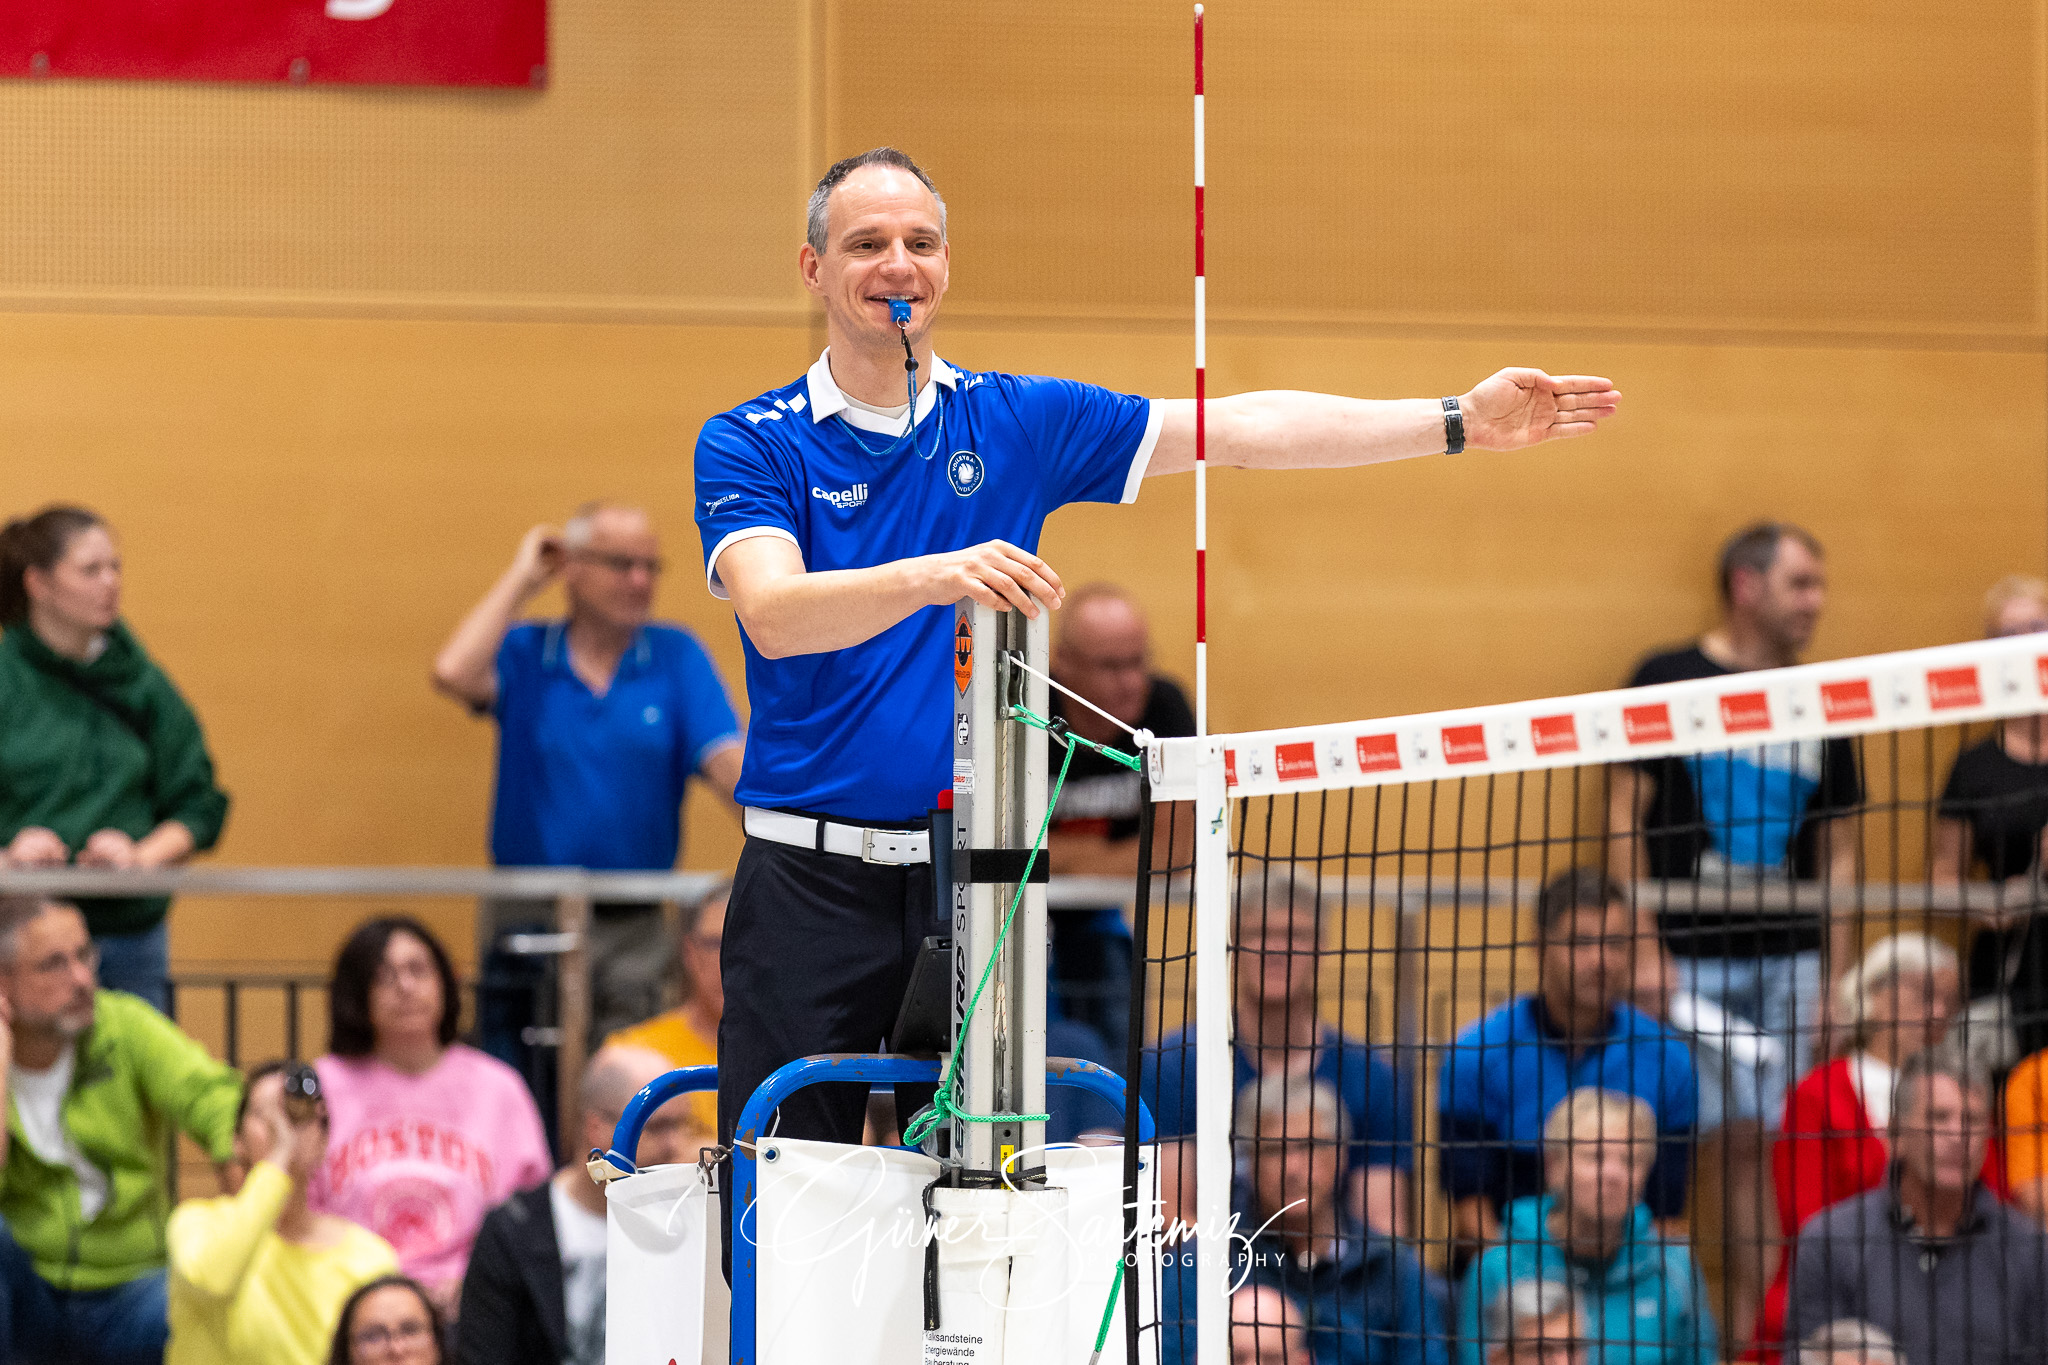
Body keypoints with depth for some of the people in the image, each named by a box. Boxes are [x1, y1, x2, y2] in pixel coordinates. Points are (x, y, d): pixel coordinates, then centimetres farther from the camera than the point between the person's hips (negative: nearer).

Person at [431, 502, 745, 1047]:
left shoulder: (677, 657, 4)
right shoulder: (524, 654, 3)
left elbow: (728, 764, -5)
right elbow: (454, 673, -19)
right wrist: (520, 578, -7)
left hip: (634, 934, 1)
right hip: (526, 919, -1)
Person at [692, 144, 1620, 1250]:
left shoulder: (1015, 421, 9)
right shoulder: (749, 445, 0)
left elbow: (1235, 430, 7)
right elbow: (775, 612, -18)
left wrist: (1458, 421, 0)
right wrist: (936, 577, -35)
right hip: (813, 880, -3)